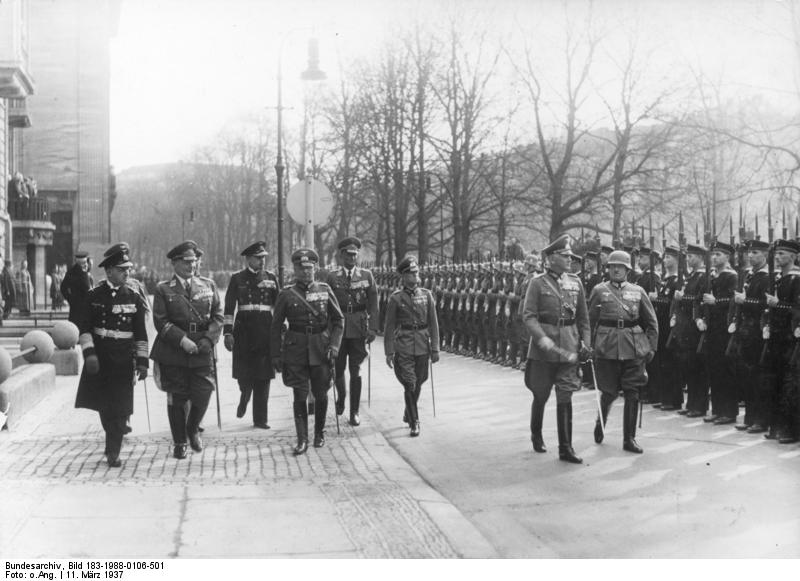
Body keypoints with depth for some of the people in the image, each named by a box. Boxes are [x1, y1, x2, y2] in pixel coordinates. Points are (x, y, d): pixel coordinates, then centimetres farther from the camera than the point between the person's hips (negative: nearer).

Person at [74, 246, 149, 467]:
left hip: (124, 358, 0)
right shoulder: (94, 296, 0)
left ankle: (113, 451, 3)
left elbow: (140, 333, 3)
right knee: (102, 404, 12)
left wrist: (142, 362, -1)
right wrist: (89, 353, -14)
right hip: (99, 358, 0)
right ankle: (114, 438, 36)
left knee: (120, 407, -5)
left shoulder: (133, 298, 2)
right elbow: (84, 327, -2)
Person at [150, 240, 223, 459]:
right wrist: (182, 340, -15)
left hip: (202, 352, 2)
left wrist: (208, 339, -8)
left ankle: (193, 429, 24)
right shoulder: (163, 290, 2)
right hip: (173, 353, -2)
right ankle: (179, 442, 20)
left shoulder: (208, 285, 10)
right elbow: (161, 321, -5)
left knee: (203, 395, -5)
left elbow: (218, 316, 7)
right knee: (176, 399, 5)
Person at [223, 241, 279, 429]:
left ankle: (260, 418, 9)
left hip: (266, 331, 2)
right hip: (243, 330, -1)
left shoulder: (271, 278, 10)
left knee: (263, 377, 1)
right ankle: (244, 397, 30)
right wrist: (228, 332, -5)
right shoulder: (237, 279, 4)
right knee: (243, 372, -4)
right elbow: (229, 307, 2)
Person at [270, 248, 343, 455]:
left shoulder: (325, 290, 5)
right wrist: (276, 355, 0)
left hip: (321, 350, 1)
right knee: (300, 396, -4)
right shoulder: (286, 294, 1)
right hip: (296, 350, -1)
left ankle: (320, 433, 27)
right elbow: (275, 327, 4)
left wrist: (334, 345, -4)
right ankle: (302, 440, 3)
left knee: (321, 395, 8)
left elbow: (338, 321, 8)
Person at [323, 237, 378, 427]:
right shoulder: (332, 277, 3)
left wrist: (373, 328, -7)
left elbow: (373, 304, 2)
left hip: (358, 329, 0)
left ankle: (354, 412, 8)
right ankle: (341, 395, 36)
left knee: (355, 370, 0)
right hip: (338, 328, 0)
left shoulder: (366, 276, 4)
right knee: (338, 368, 6)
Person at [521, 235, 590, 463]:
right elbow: (528, 316, -11)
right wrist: (543, 340, -23)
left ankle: (566, 448, 3)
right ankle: (536, 435, 33)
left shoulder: (575, 282, 7)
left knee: (565, 398, -1)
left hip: (569, 349, 3)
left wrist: (585, 342, 6)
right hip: (542, 351, -2)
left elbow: (583, 317, 14)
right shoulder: (537, 283, -5)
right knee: (541, 395, 10)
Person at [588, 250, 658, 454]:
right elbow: (590, 321, 5)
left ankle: (629, 439, 9)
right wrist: (590, 345, -2)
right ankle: (600, 422, 33)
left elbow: (651, 322, 12)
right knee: (609, 392, 3)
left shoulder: (638, 292, 9)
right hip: (607, 347, -2)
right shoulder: (599, 290, 4)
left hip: (634, 349, 2)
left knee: (633, 395, 0)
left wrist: (651, 347, 6)